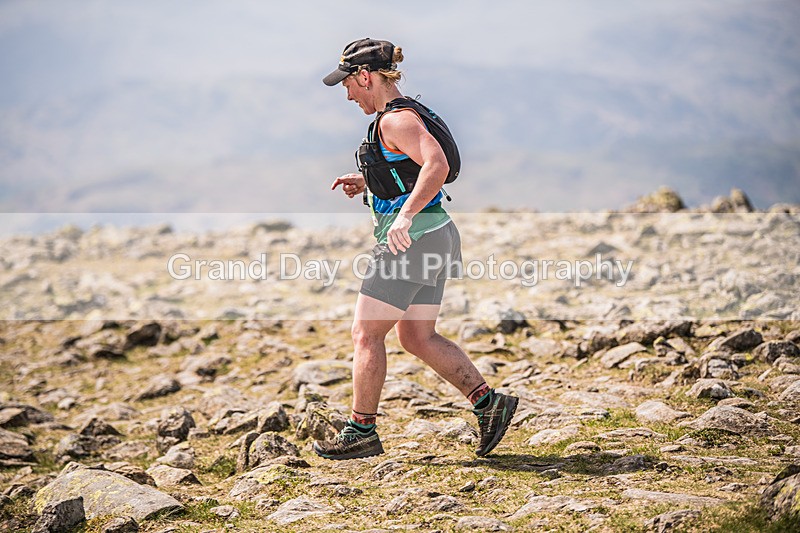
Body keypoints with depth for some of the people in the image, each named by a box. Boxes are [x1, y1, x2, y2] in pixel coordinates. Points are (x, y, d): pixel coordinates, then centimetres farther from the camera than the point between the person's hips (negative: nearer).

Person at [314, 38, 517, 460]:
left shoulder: (395, 119, -15)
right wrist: (365, 183, 21)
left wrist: (405, 216, -35)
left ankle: (361, 432, 6)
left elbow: (436, 166, -30)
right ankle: (488, 402, 10)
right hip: (436, 236, 10)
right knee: (417, 337, 14)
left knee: (366, 334, -1)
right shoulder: (405, 113, 17)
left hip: (413, 239, -10)